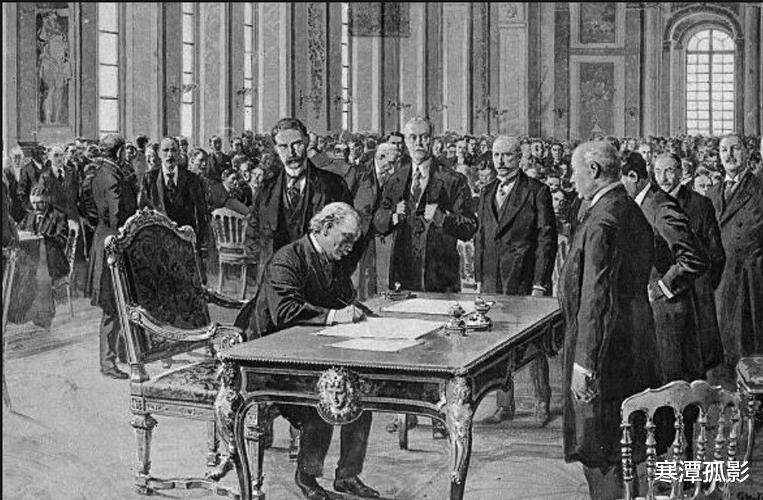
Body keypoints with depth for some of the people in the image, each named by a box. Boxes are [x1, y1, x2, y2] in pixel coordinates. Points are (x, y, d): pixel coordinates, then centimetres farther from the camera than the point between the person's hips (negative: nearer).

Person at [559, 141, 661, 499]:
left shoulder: (601, 222, -21)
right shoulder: (633, 212, 10)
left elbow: (595, 297, -24)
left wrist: (583, 361, -23)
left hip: (606, 346, -10)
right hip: (636, 344, 10)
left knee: (599, 449, 1)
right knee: (621, 440, 21)